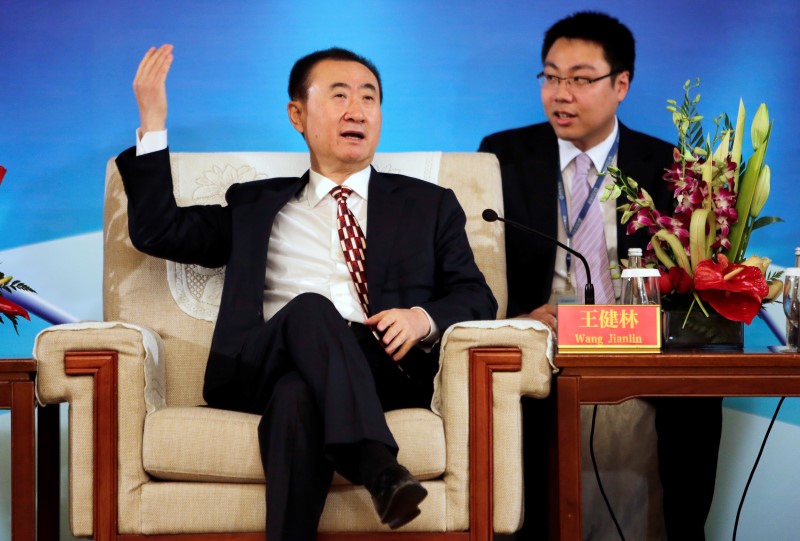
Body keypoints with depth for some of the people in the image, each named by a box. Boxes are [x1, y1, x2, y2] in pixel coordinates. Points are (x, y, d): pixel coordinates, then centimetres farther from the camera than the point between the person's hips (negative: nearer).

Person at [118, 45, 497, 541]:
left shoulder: (429, 205, 27)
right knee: (310, 309, -37)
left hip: (382, 368, 0)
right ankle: (378, 468, -53)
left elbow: (477, 298, 17)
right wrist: (153, 124, 12)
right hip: (262, 367, 1)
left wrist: (423, 318, -7)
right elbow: (158, 233, 20)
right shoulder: (255, 205, 29)